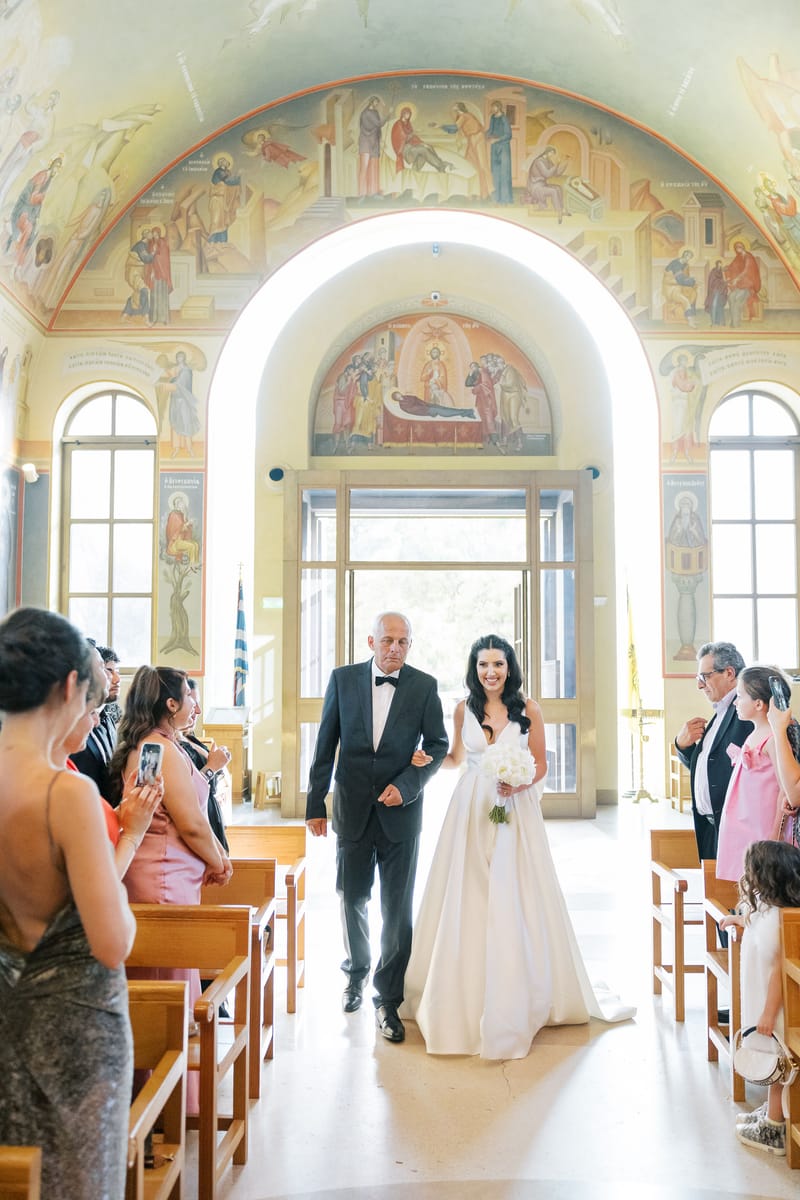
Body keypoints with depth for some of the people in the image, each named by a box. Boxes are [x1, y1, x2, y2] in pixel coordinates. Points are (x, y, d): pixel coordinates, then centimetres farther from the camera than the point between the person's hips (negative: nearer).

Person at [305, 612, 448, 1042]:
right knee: (351, 898, 15)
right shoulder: (342, 679, -2)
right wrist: (315, 804, 1)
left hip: (400, 811, -1)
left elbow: (438, 744, 2)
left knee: (397, 908, 3)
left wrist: (407, 785, -13)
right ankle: (356, 971, 40)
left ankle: (387, 998, 17)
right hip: (352, 809, 1)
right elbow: (325, 746, 1)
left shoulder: (424, 686, -4)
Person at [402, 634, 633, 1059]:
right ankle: (466, 995, 18)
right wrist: (429, 759, -3)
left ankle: (515, 1001, 13)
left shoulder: (528, 710, -2)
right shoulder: (464, 709, 4)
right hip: (471, 812, 2)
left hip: (515, 812, -2)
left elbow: (541, 764, 3)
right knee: (468, 902, 3)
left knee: (513, 904, -1)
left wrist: (520, 784, -15)